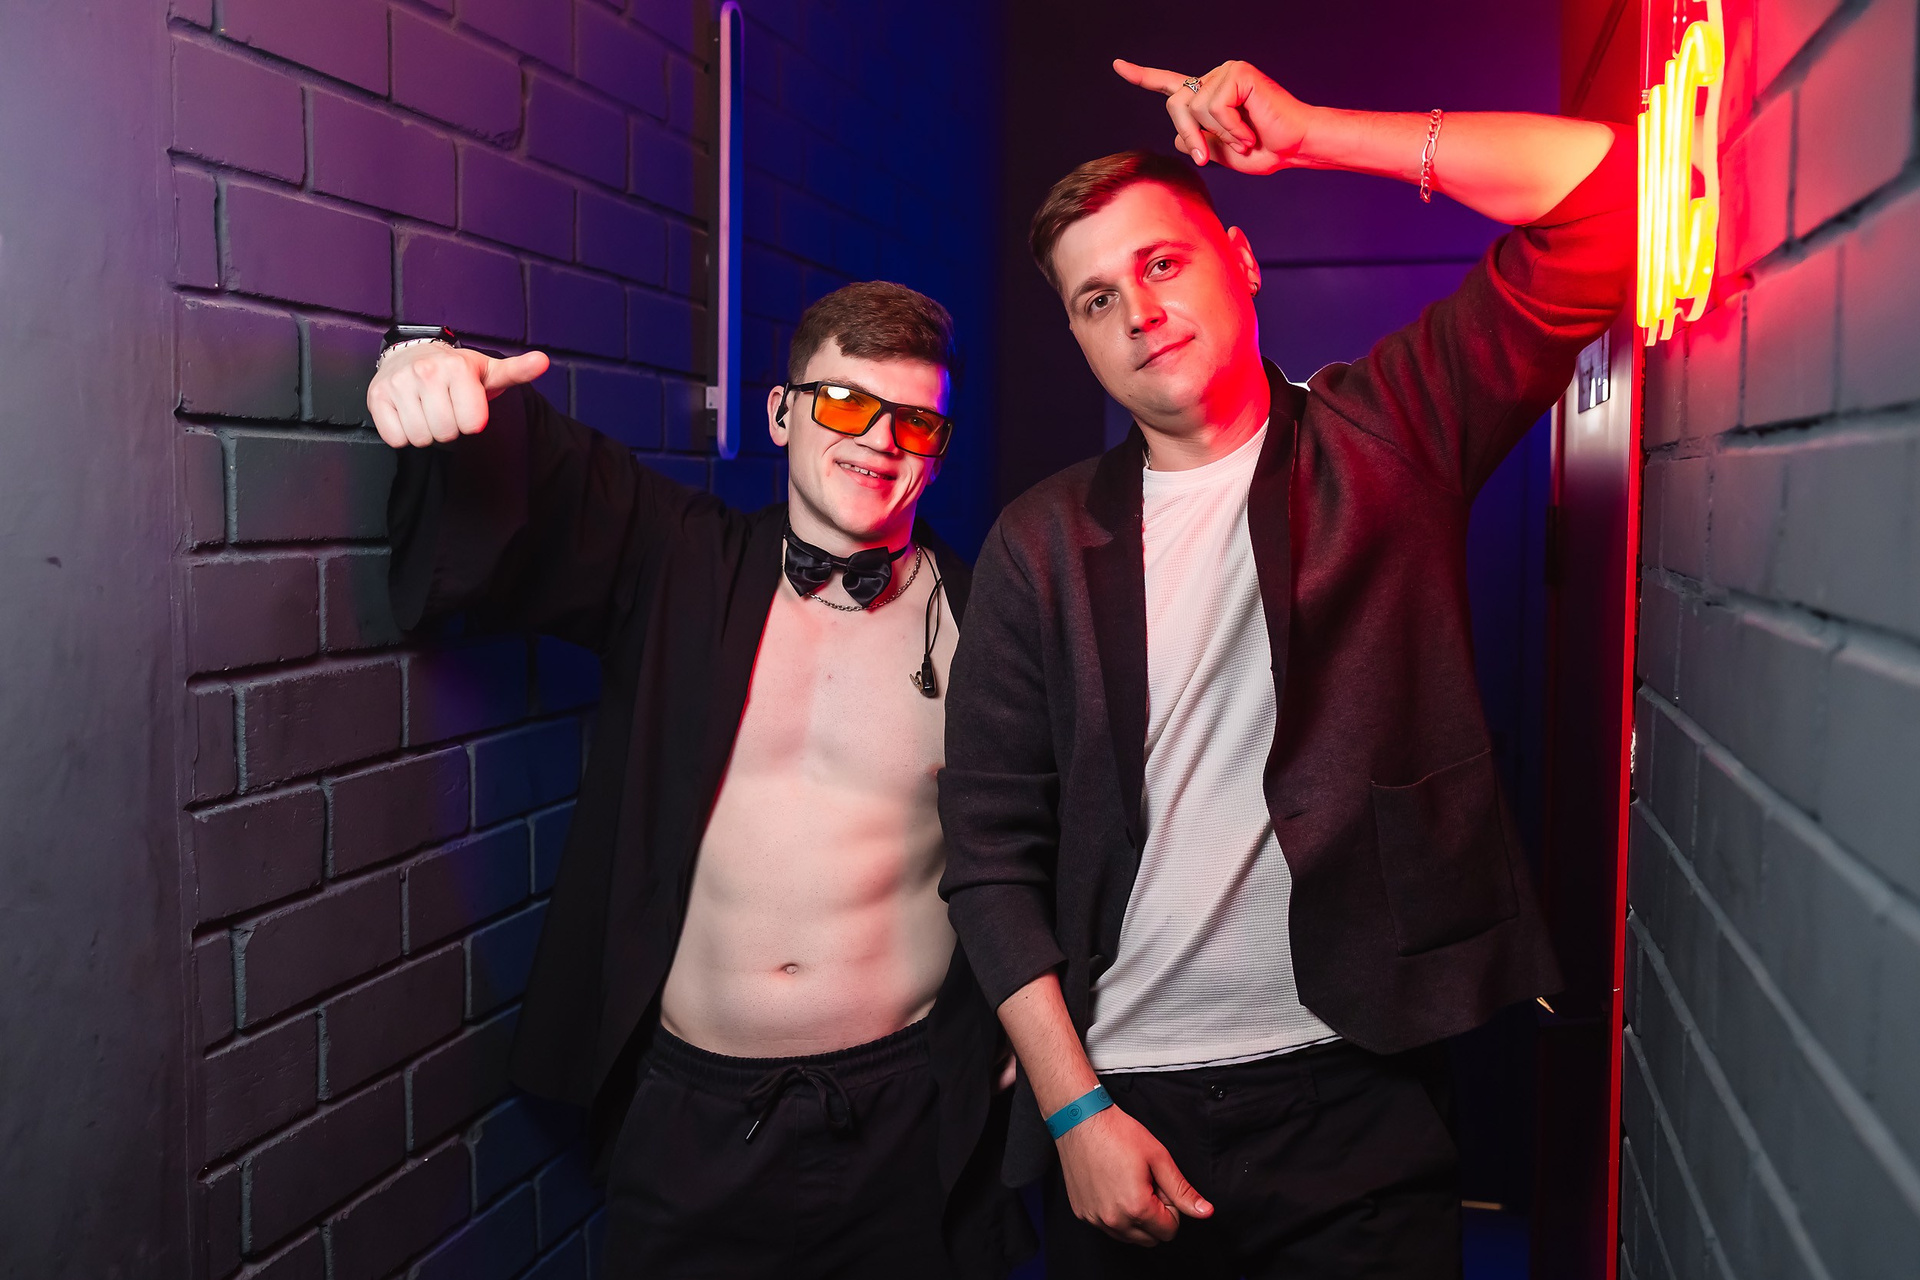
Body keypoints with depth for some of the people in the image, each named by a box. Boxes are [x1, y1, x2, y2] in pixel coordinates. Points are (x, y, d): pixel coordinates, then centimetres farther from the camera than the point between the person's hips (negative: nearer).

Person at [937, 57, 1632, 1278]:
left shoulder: (1382, 440, 0)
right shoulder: (1043, 544, 2)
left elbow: (1603, 188, -8)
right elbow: (992, 848, 1)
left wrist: (1305, 133, -11)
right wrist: (1074, 1108, -6)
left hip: (1360, 1096, -1)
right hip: (1123, 1101, 2)